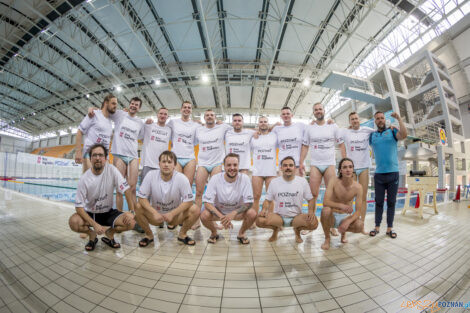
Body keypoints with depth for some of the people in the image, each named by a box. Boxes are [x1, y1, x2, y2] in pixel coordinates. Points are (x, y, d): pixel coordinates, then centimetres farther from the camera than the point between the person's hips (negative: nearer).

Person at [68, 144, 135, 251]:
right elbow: (79, 206, -13)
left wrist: (132, 211, -19)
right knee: (73, 222, -30)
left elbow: (126, 190, -13)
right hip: (90, 213, 0)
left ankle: (109, 233, 10)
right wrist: (94, 224, -23)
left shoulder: (112, 170, -15)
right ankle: (92, 235, 4)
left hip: (108, 212, 0)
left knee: (130, 222, -22)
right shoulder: (84, 179, -16)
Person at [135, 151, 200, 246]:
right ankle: (149, 235, 2)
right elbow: (142, 198, -13)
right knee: (138, 207, -25)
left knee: (195, 209, -25)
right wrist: (154, 213, -26)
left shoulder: (181, 178, -20)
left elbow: (188, 201, -18)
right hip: (155, 213, 1)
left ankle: (182, 234, 3)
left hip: (175, 214, -1)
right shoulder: (151, 176, -17)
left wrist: (172, 214, -25)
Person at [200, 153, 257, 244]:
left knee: (252, 214, -27)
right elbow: (207, 203, -21)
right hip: (218, 211, 0)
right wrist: (221, 217, -36)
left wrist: (233, 213, -35)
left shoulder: (244, 178, -20)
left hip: (237, 211, 0)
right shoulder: (215, 178, -20)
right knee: (204, 215, -28)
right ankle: (214, 233, 7)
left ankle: (241, 233, 5)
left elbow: (249, 203, -18)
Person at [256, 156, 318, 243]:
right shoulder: (274, 182, -1)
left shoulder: (302, 181, -1)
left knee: (314, 223, -29)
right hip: (278, 216, 0)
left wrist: (311, 211, -17)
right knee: (260, 220, -27)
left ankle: (297, 230, 8)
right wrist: (264, 209, -16)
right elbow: (268, 200, 5)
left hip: (296, 217, 0)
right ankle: (276, 229, 10)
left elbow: (310, 199, 4)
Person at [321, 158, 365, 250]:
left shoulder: (358, 187, -12)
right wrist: (341, 205, -42)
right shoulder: (334, 182, -17)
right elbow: (325, 202, -26)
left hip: (346, 216, 2)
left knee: (360, 225, -28)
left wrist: (347, 222, -29)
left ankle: (343, 232, 10)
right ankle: (327, 238, -9)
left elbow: (359, 211, -12)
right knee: (326, 210, -35)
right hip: (332, 216, -2)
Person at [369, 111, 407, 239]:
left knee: (391, 202, 6)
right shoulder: (372, 136, 11)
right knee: (379, 201, 6)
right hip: (378, 174, 1)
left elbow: (404, 135, -14)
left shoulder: (392, 131, 5)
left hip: (393, 173, -1)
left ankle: (389, 228, 15)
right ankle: (377, 227, 13)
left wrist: (399, 119, -13)